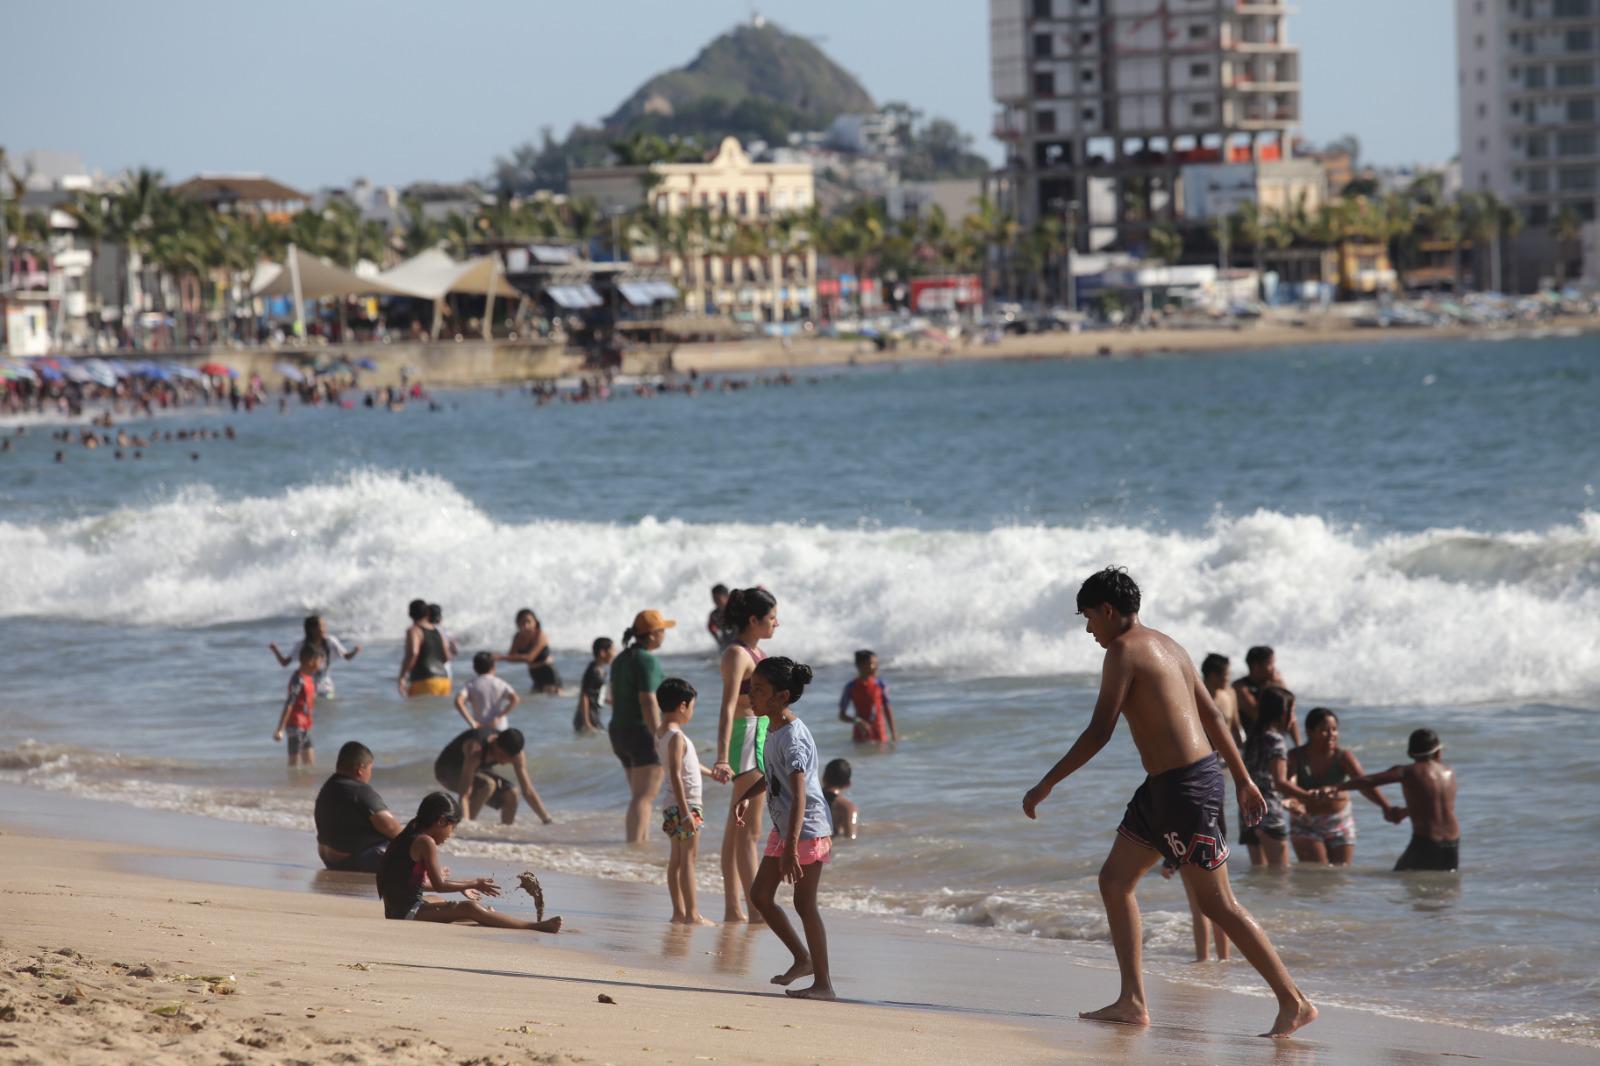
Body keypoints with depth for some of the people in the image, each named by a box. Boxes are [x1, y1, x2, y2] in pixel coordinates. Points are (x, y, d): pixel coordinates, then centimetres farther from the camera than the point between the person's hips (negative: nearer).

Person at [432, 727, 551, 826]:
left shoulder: (516, 754, -21)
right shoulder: (475, 749, -41)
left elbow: (528, 792, -15)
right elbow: (464, 793, -45)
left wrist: (547, 822, -19)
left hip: (475, 769, 6)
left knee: (511, 795, -12)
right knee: (488, 784, -33)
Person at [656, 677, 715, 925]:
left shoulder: (661, 734, 11)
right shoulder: (676, 737, -19)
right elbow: (676, 775, -25)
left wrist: (710, 773, 41)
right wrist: (686, 812, -26)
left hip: (674, 805, 10)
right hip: (686, 804, -10)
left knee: (677, 858, 12)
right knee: (688, 858, -7)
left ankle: (679, 912, 15)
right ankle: (692, 914, -6)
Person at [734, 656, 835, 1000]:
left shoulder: (792, 737, -24)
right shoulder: (774, 730, 6)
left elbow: (799, 796, -31)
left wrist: (791, 849, -36)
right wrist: (746, 796, 16)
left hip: (808, 828, -10)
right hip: (782, 826, 10)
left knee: (804, 903, -7)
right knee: (760, 895, 10)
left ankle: (823, 982, 0)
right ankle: (804, 959, 23)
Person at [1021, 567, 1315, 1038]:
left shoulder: (1124, 650, -12)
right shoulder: (1165, 645, 16)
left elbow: (1099, 733, -17)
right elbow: (1212, 716, 20)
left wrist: (1046, 785, -11)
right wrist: (1243, 779, 26)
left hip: (1186, 786, -10)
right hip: (1163, 787, 10)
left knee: (1217, 903, -6)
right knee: (1114, 880, 12)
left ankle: (1294, 1003, -3)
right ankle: (1132, 1001, 12)